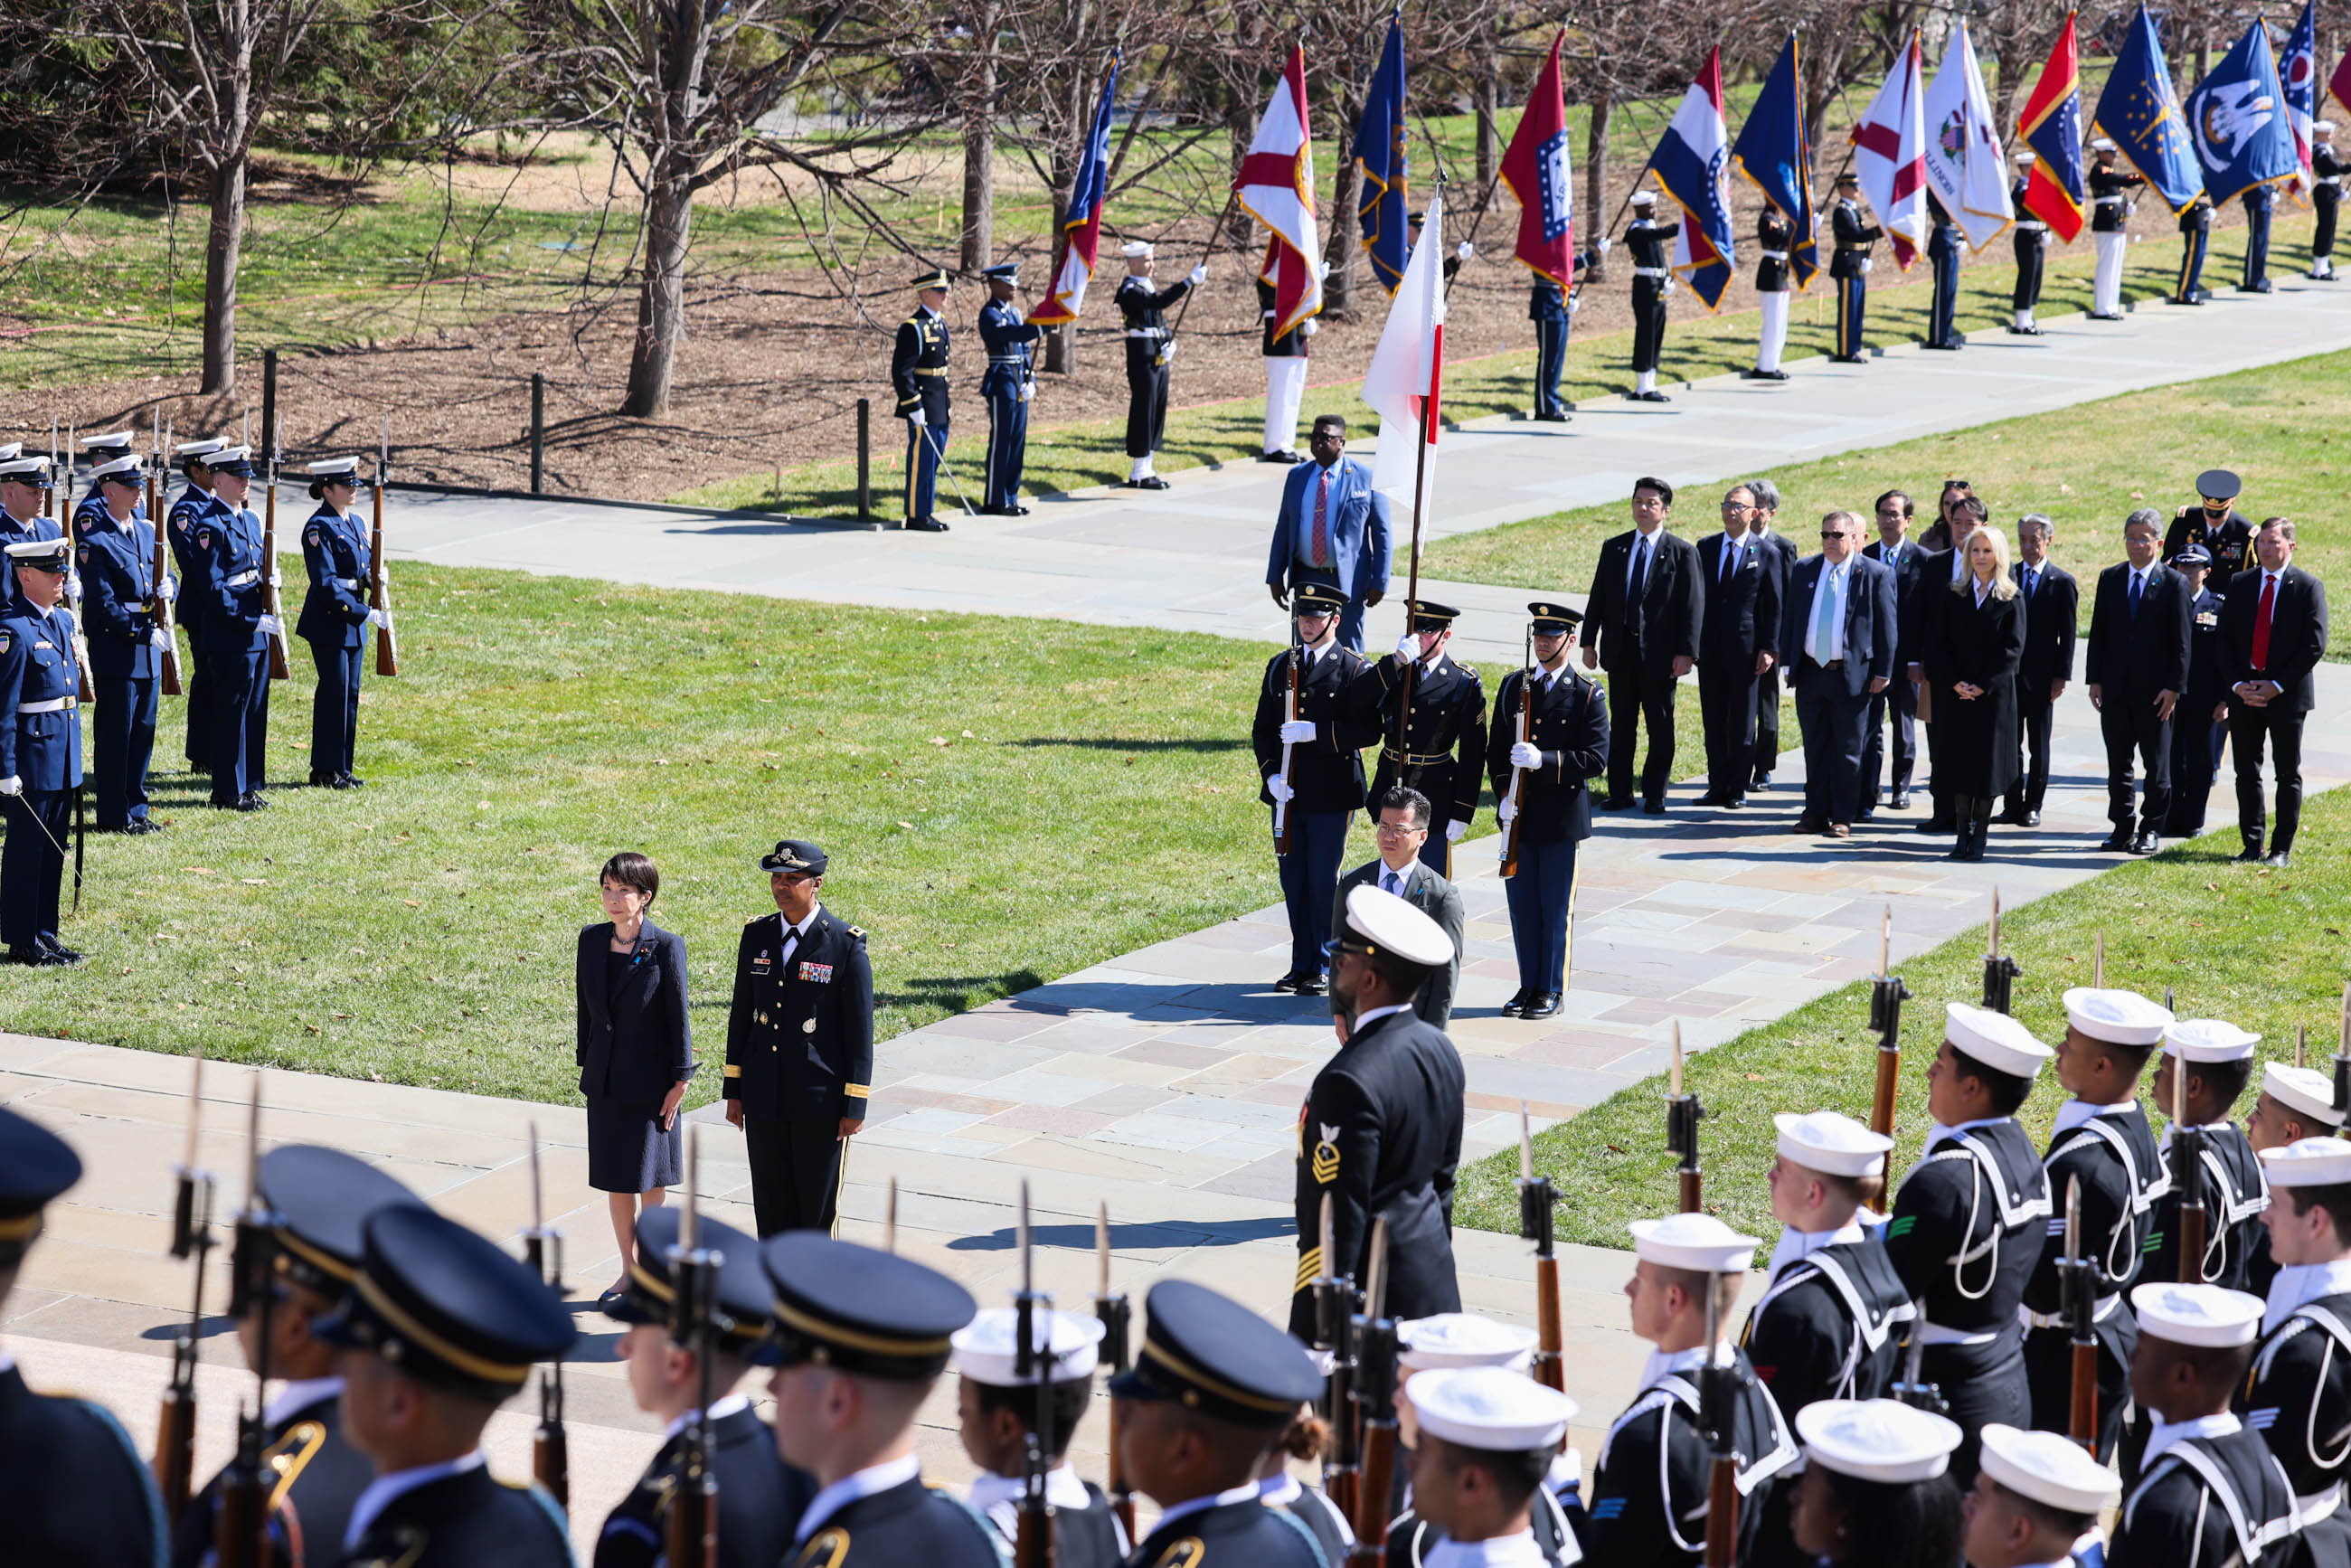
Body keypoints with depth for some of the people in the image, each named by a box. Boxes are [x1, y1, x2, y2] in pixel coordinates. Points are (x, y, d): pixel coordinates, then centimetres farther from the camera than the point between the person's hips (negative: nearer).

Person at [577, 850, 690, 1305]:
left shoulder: (666, 948, -13)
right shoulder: (592, 940, 1)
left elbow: (678, 1017, -10)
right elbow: (586, 1007, 10)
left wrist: (680, 1081, -9)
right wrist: (587, 1065, 10)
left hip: (650, 1080, -5)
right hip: (604, 1080, 5)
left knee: (650, 1182, 3)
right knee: (614, 1180, 12)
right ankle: (629, 1271, 25)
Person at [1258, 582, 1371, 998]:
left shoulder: (1353, 669, -4)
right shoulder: (1280, 666, 10)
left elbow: (1366, 730, -11)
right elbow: (1262, 729, 10)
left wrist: (1317, 732, -21)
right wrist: (1271, 775, -5)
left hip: (1331, 795, -5)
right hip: (1287, 793, 5)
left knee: (1324, 881, -1)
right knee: (1293, 880, 9)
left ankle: (1327, 968, 9)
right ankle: (1302, 965, 19)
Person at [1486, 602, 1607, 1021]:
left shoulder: (1588, 696, -4)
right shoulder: (1513, 686, 8)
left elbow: (1596, 759, -9)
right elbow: (1496, 748, 10)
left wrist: (1544, 760, -21)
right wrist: (1503, 795, -5)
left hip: (1562, 817, -4)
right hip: (1518, 814, 4)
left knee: (1555, 907, 1)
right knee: (1521, 904, 8)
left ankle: (1551, 991, 11)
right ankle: (1528, 986, 19)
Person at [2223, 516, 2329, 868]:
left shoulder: (2308, 587, -3)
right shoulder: (2240, 585, 9)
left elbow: (2314, 645, -9)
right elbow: (2225, 639, 8)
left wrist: (2277, 686, -13)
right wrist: (2237, 684, -6)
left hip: (2287, 694, -4)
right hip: (2244, 692, 4)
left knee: (2288, 775, 3)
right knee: (2247, 773, 7)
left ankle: (2281, 849, 7)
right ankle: (2252, 845, 14)